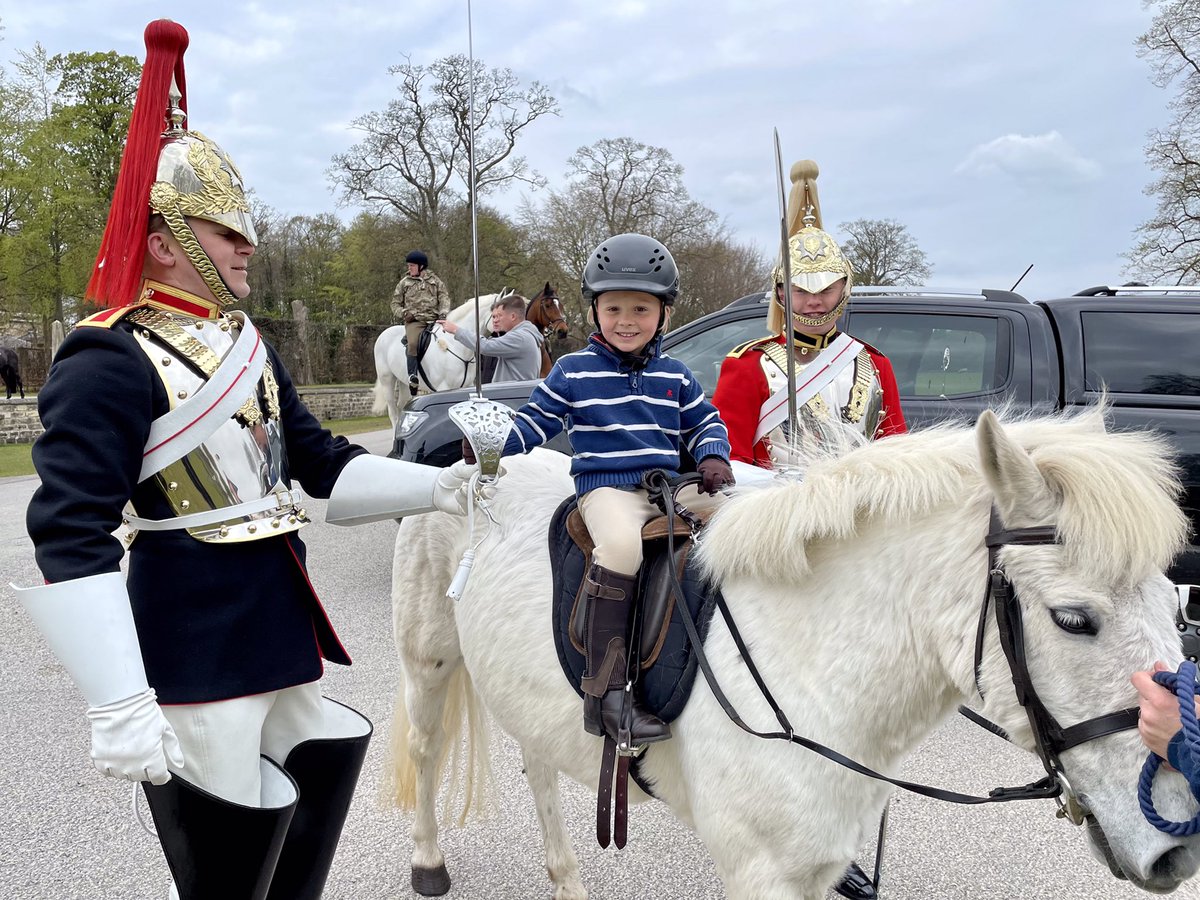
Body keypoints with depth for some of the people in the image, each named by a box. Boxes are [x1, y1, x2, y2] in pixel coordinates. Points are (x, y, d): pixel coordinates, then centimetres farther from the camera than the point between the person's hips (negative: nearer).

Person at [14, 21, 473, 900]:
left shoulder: (245, 342, 11)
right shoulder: (112, 362, -16)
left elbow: (323, 463, 15)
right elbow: (70, 539, -22)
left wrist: (434, 486, 2)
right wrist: (118, 709, -26)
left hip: (278, 631, 9)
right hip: (196, 655, -8)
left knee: (328, 762, 22)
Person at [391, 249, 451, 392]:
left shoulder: (435, 281, 16)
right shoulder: (404, 283, 13)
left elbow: (444, 297, 11)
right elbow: (395, 303, 16)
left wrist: (444, 312, -8)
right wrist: (403, 313, -3)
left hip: (434, 319, 2)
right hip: (414, 321, -2)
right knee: (413, 343, -29)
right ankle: (412, 376, -26)